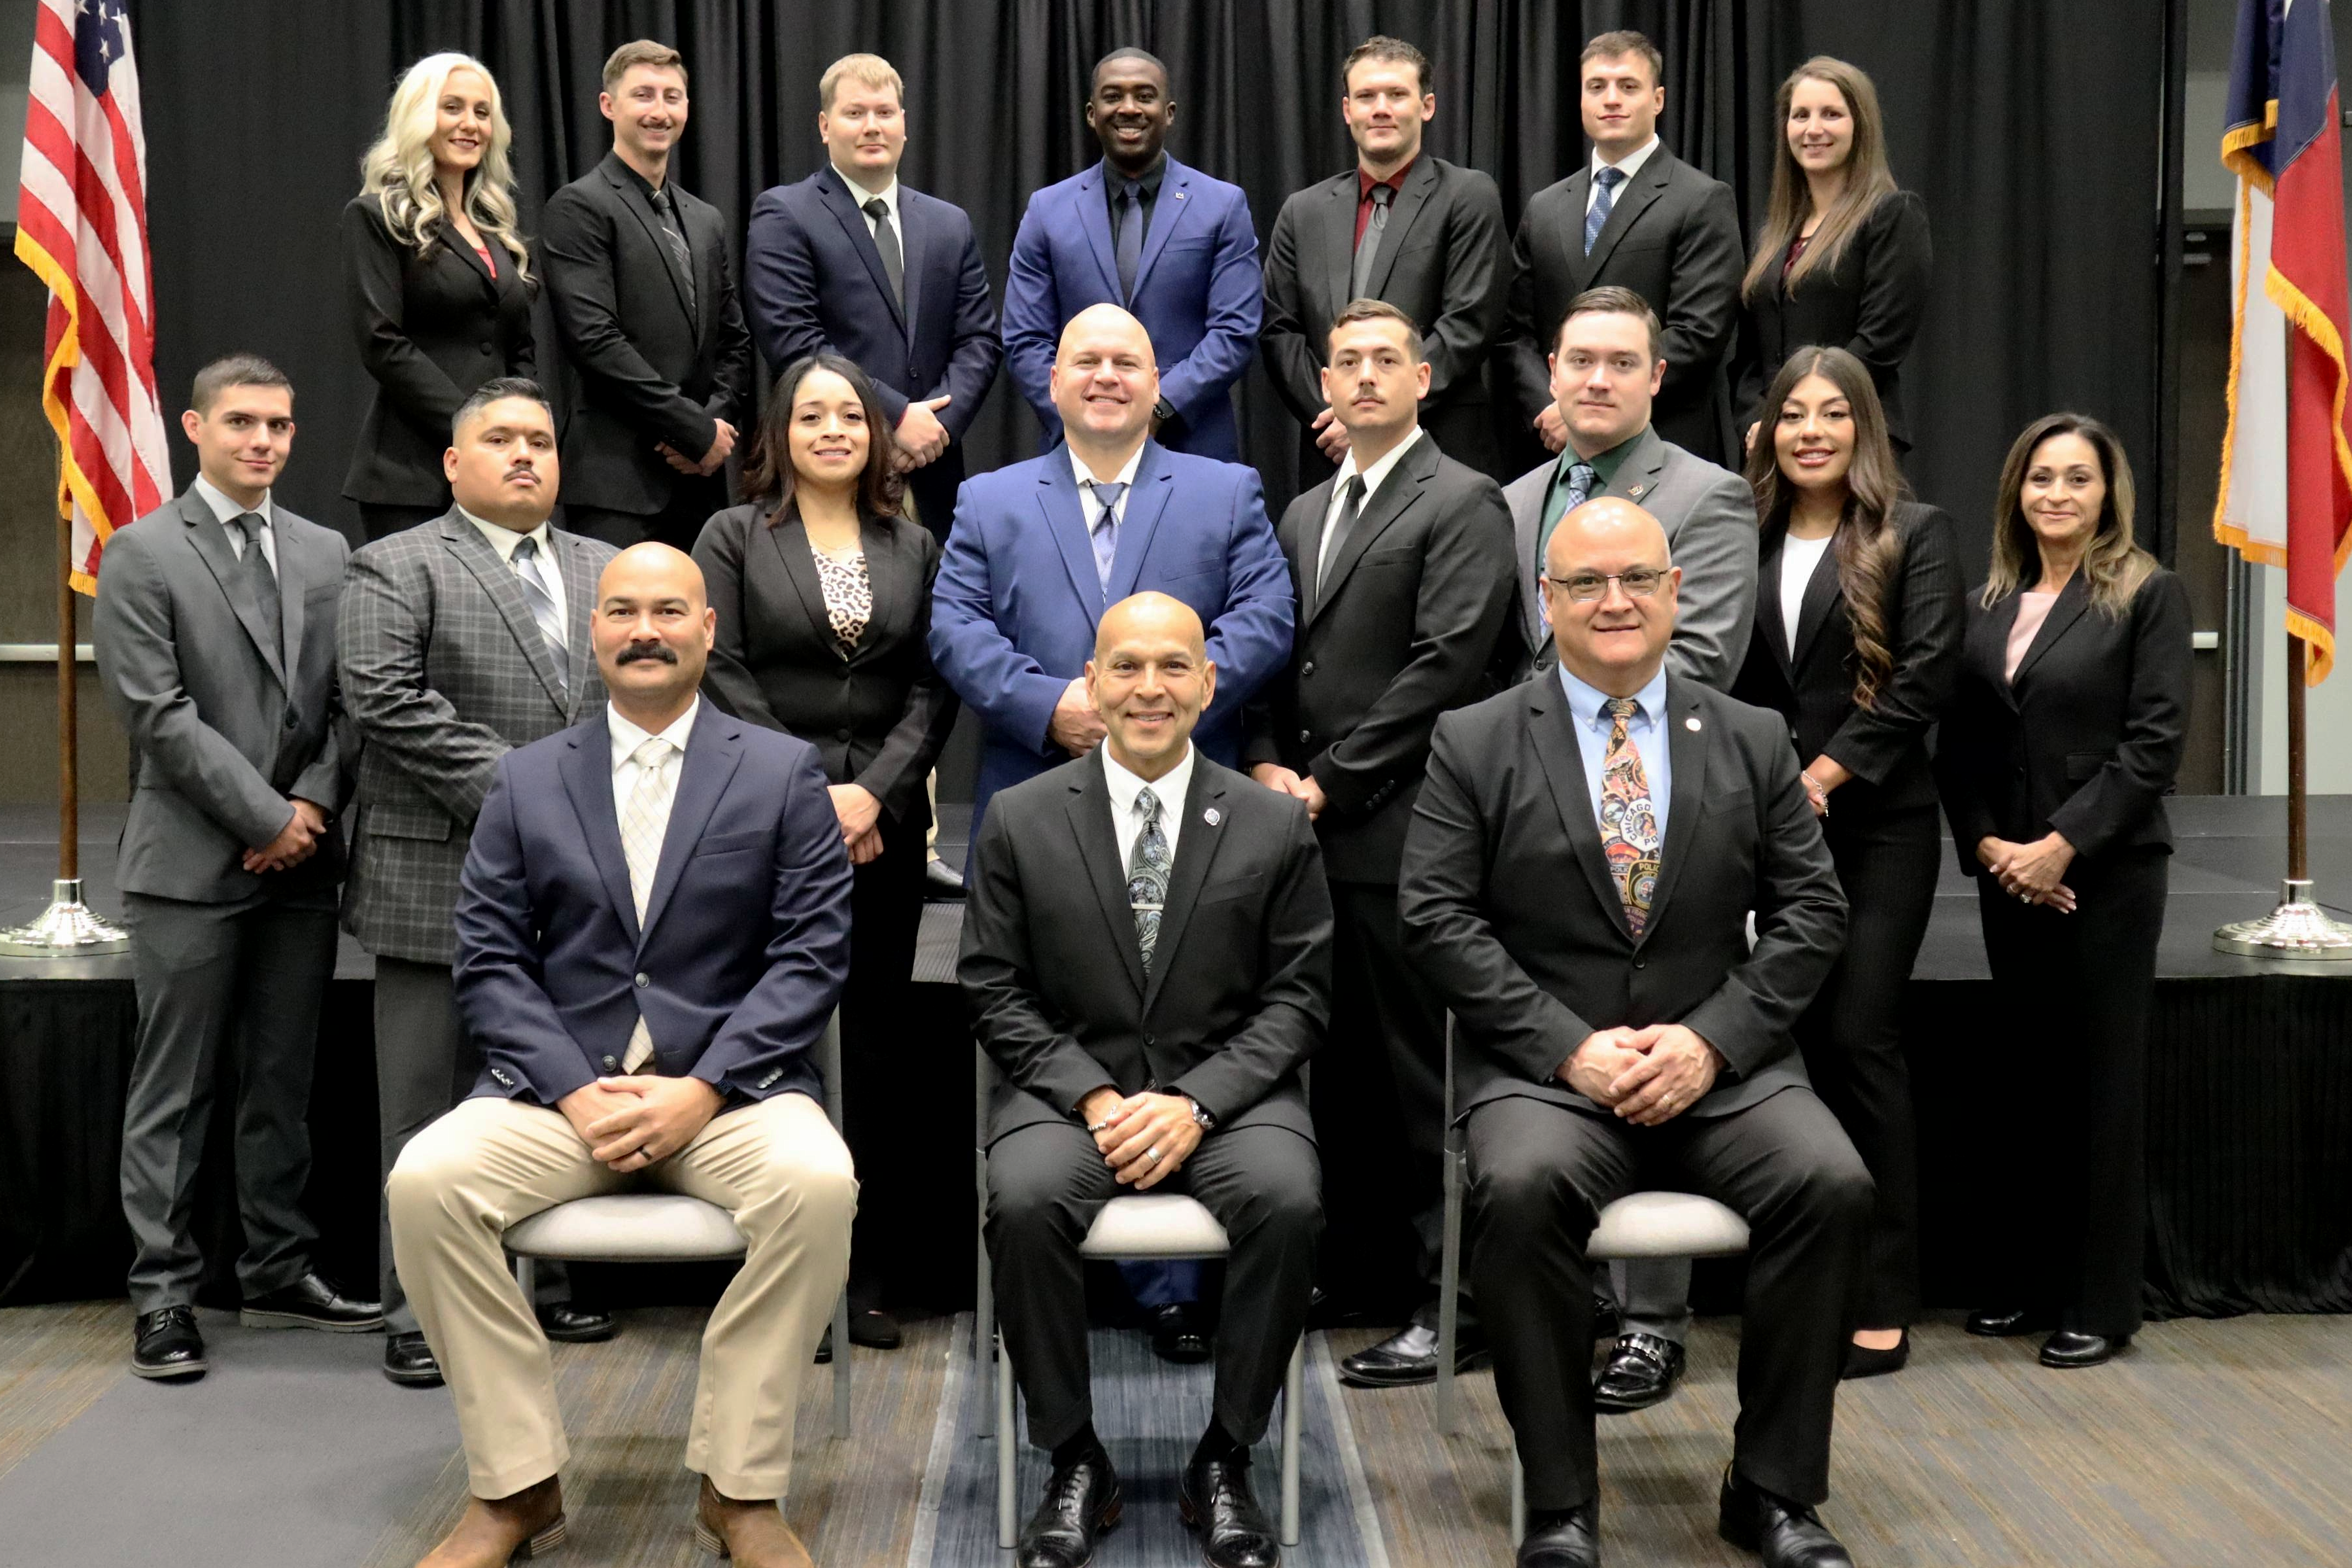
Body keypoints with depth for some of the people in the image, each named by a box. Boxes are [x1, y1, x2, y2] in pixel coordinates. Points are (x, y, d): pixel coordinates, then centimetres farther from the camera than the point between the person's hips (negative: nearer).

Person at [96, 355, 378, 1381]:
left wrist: (315, 805, -6)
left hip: (302, 863, 5)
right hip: (193, 864, -5)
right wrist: (266, 817, -13)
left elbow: (347, 700, 10)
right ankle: (164, 1294, 9)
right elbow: (157, 711, -10)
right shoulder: (143, 555, -2)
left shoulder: (325, 554, 12)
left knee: (284, 1083, 12)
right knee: (174, 1090, 1)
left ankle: (279, 1275, 21)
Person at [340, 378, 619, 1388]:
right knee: (430, 1114, 1)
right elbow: (388, 703, -12)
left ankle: (543, 1287, 23)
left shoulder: (607, 571, 17)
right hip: (444, 884, -5)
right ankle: (419, 1313, 9)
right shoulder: (396, 569, 0)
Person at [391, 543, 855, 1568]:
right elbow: (491, 963, 5)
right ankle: (516, 1485, -11)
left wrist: (703, 1089, -13)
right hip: (559, 1086, 2)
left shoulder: (784, 773, 7)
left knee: (816, 1183, -33)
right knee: (426, 1181, -26)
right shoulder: (524, 781, 12)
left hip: (729, 1086, -1)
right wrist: (578, 1093, -11)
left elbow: (813, 956, -1)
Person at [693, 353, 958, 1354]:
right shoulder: (735, 538, 7)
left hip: (882, 826, 3)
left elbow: (932, 688, 6)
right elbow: (723, 677, -3)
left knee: (873, 1045, 4)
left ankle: (861, 1270, 10)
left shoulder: (914, 549, 14)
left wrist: (873, 792, -9)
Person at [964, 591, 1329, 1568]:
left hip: (1225, 1094, 0)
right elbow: (995, 993, 3)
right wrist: (1094, 1099, -12)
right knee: (1024, 1202, -31)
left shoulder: (1276, 826, 5)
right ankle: (1075, 1465, -11)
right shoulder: (1020, 822, 5)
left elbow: (1299, 997, 2)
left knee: (1288, 1201, -31)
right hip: (1071, 1089, 0)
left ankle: (1224, 1466, -11)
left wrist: (1197, 1103, -13)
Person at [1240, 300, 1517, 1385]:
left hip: (1403, 832, -7)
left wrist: (1330, 783, -12)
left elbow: (1447, 664, -13)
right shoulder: (1303, 514, 21)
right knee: (1338, 1063, 12)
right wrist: (1268, 765, 2)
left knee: (1423, 1072, -4)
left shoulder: (1463, 504, -3)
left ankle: (1448, 1298, 3)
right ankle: (1356, 1267, 22)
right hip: (1312, 833, 7)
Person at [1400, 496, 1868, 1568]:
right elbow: (1437, 919, -3)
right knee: (1522, 1187, -33)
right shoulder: (1475, 744, 5)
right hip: (1545, 1070, -2)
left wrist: (1711, 1038, -9)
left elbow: (1810, 913, 7)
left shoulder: (1753, 740, 11)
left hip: (1720, 1068, 2)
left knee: (1829, 1183, -26)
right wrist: (1571, 1047, -13)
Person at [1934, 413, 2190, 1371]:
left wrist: (2061, 845, -15)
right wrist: (1985, 844, -6)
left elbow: (2153, 744, -10)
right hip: (2006, 875, 4)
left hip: (2106, 873, -4)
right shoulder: (1985, 607, 11)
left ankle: (2102, 1303, 10)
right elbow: (1957, 747, 9)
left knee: (2102, 1081, 2)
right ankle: (2031, 1281, 18)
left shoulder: (2147, 596, -3)